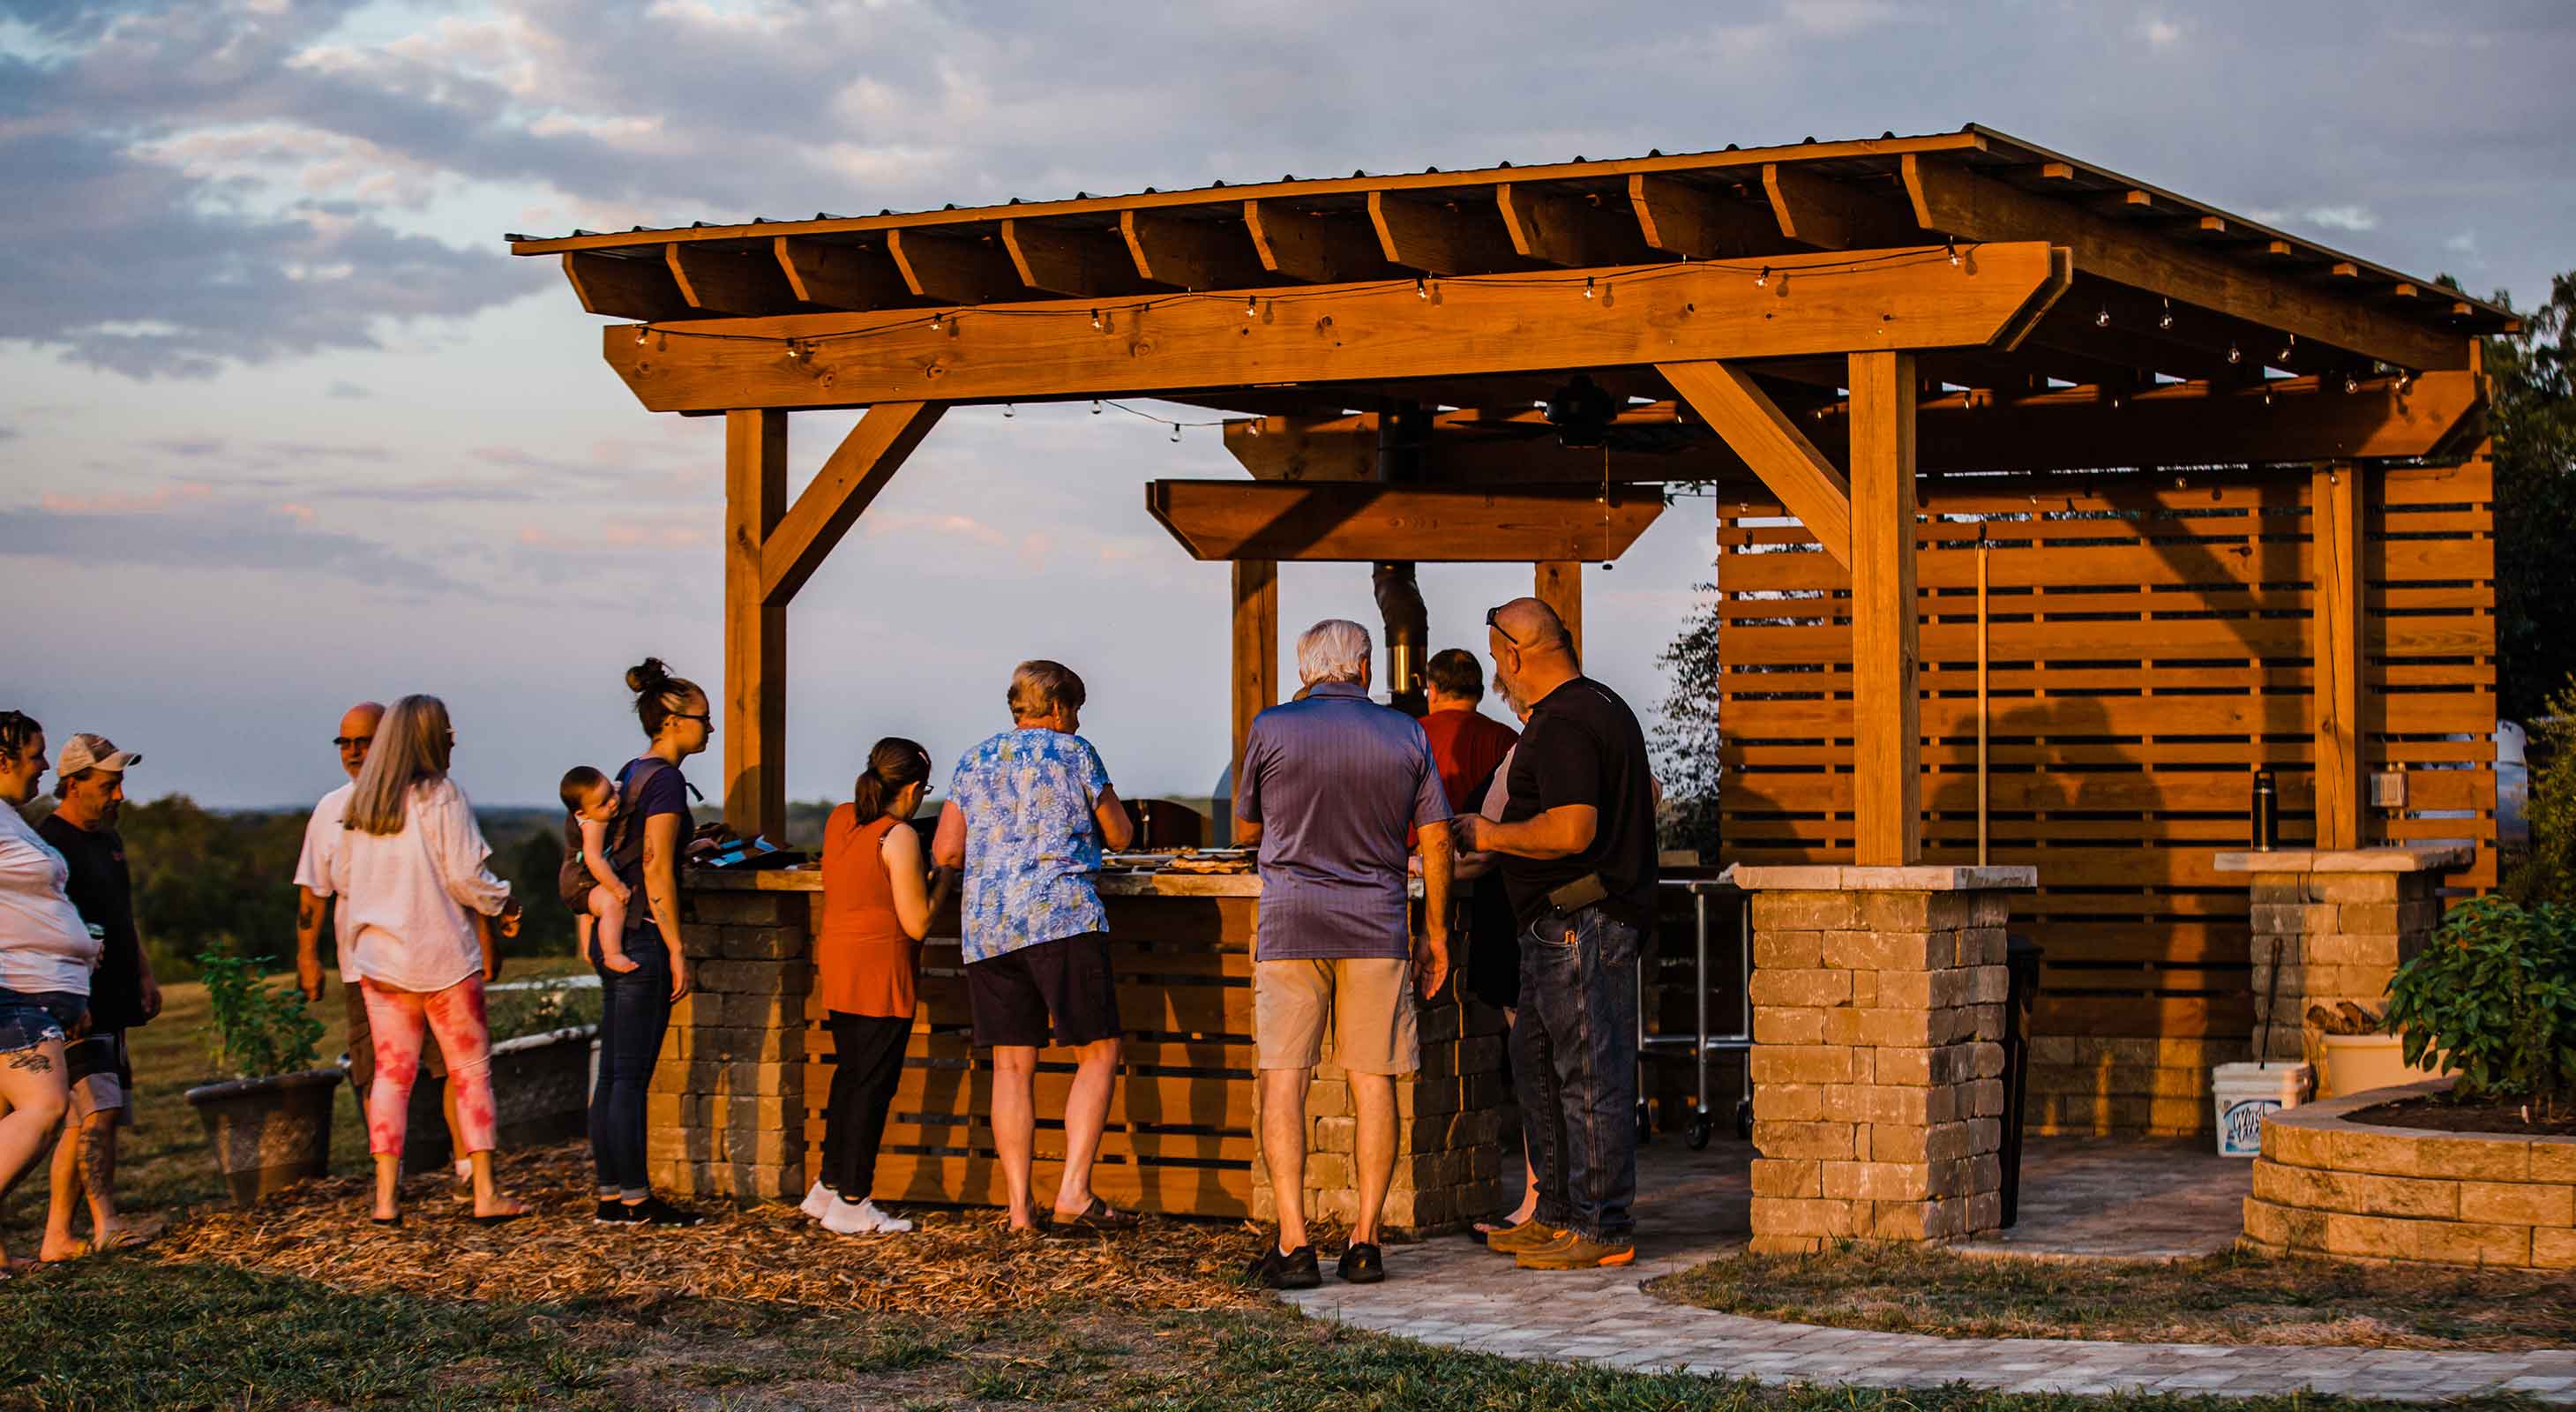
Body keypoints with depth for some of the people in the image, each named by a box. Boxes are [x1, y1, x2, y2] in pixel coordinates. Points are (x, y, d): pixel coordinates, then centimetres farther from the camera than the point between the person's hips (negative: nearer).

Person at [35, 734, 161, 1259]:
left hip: (111, 1003, 9)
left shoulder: (108, 840, 19)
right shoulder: (47, 843, -11)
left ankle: (57, 1235, 10)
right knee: (97, 1110, -17)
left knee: (84, 1120, 7)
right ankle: (105, 1224, -22)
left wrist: (144, 975, 22)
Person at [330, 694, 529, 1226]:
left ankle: (386, 1196, 3)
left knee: (391, 1072, 7)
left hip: (379, 958, 5)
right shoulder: (441, 796, -11)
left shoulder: (359, 805, 6)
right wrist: (503, 905, 5)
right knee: (471, 1072, 4)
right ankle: (485, 1193, 3)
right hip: (441, 955, -5)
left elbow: (341, 878, 11)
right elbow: (465, 876, -13)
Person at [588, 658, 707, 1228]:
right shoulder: (665, 779, -12)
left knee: (613, 1073, 9)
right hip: (642, 938, -9)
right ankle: (637, 1200, -1)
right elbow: (657, 871, -17)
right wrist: (676, 950, -16)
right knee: (632, 1075, -5)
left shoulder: (631, 773, 15)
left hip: (613, 933, 9)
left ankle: (611, 1197, 12)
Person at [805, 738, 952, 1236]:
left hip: (836, 964, 8)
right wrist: (943, 878, -2)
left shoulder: (839, 819, 8)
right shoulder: (899, 837, -15)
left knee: (849, 1075, 18)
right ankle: (852, 1204, 2)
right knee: (872, 1084, -1)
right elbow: (917, 923, -15)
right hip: (881, 970, -8)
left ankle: (829, 1186, 23)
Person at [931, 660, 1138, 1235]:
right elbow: (1120, 836, 13)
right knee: (1098, 1053, 0)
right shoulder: (1073, 752, 6)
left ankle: (1020, 1209, 3)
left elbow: (945, 851, 13)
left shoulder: (973, 762, 17)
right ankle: (1074, 1192, -11)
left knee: (1011, 1066, 6)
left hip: (985, 926, 5)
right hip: (1061, 917, -5)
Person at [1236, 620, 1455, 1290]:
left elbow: (1246, 829, 9)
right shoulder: (1405, 735, 3)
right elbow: (1436, 840, 4)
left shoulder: (1272, 729, -2)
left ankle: (1293, 1243, -8)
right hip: (1376, 930, 2)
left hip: (1290, 927, -1)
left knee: (1284, 1079, -1)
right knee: (1373, 1082, 6)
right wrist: (1435, 932, 12)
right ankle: (1365, 1240, 4)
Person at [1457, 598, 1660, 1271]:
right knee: (1536, 1063, 17)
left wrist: (1490, 835, -12)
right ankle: (1556, 1214, 23)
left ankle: (1604, 1232, 0)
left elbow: (1571, 831, -26)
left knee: (1591, 1075, -5)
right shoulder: (1606, 705, 16)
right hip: (1564, 925, 11)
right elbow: (1647, 794, 26)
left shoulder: (1562, 725, -18)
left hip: (1579, 921, -11)